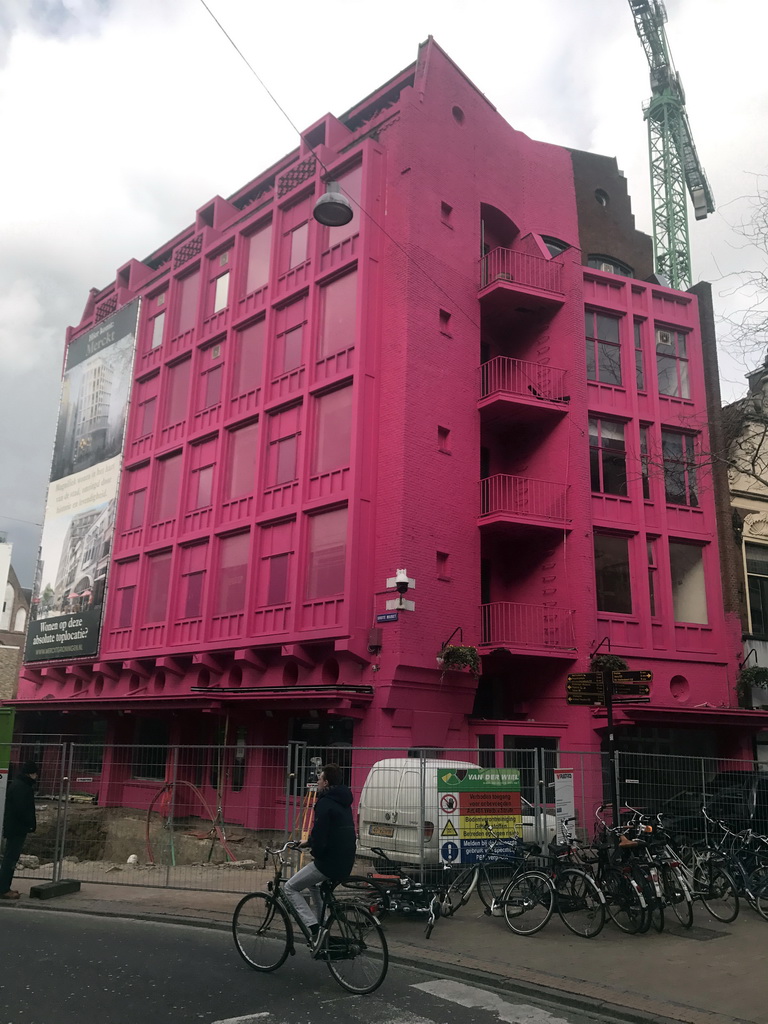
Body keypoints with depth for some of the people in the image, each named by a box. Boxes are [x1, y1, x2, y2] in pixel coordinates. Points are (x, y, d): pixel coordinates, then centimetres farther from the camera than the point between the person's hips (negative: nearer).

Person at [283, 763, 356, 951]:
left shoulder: (325, 803, -16)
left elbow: (320, 834, -21)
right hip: (345, 863, 9)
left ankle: (314, 928, -8)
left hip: (329, 862, -9)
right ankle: (324, 928, 32)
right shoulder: (342, 802, 13)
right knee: (314, 884, 33)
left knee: (290, 888, 2)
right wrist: (309, 842, 24)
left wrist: (315, 852, -2)